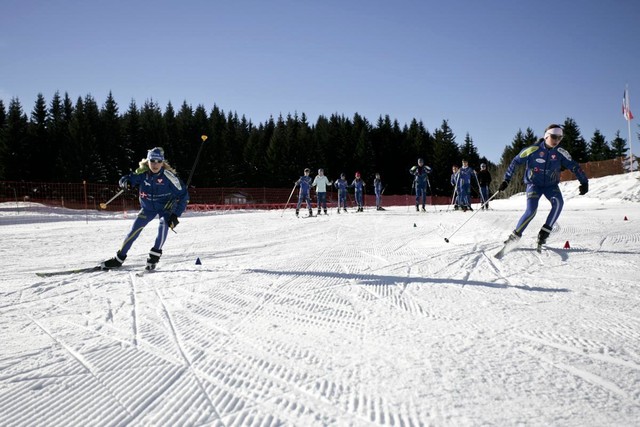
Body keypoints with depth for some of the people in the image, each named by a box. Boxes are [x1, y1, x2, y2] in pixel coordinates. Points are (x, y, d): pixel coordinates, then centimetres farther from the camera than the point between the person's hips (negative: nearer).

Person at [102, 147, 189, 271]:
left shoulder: (169, 176, -27)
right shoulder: (142, 173, -19)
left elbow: (183, 195, -23)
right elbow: (126, 179, -9)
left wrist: (175, 215, -27)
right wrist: (125, 182, -35)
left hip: (166, 207, -2)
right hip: (148, 207, 2)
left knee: (164, 223, -30)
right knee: (135, 230, -4)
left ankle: (154, 257, -17)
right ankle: (119, 258, 14)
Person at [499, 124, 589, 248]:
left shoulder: (560, 152, -7)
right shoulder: (534, 149, -14)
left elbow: (574, 166, -1)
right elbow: (516, 161, -6)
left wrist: (584, 182, -8)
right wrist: (506, 180, -7)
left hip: (551, 185, 3)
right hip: (534, 184, -3)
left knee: (558, 202, -28)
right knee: (531, 211, -23)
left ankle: (544, 232, -18)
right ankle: (515, 235, -6)